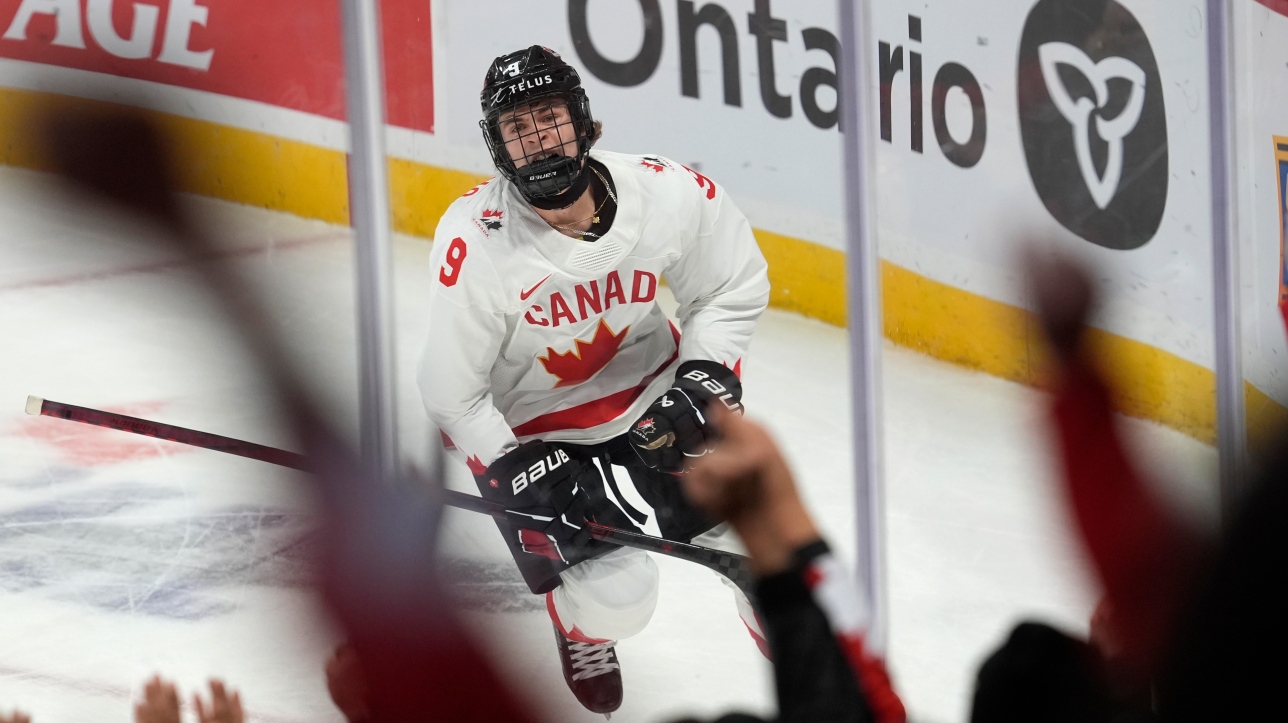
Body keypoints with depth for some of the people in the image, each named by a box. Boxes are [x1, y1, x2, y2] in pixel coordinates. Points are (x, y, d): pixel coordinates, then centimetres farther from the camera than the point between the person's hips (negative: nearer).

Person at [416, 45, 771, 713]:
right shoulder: (474, 240, -30)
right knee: (616, 598, -12)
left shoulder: (670, 194, -22)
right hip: (526, 428, -3)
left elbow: (735, 287, -1)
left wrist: (704, 377, -12)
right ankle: (583, 632, 27)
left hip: (649, 395, 3)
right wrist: (522, 476, -24)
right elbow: (451, 394, -20)